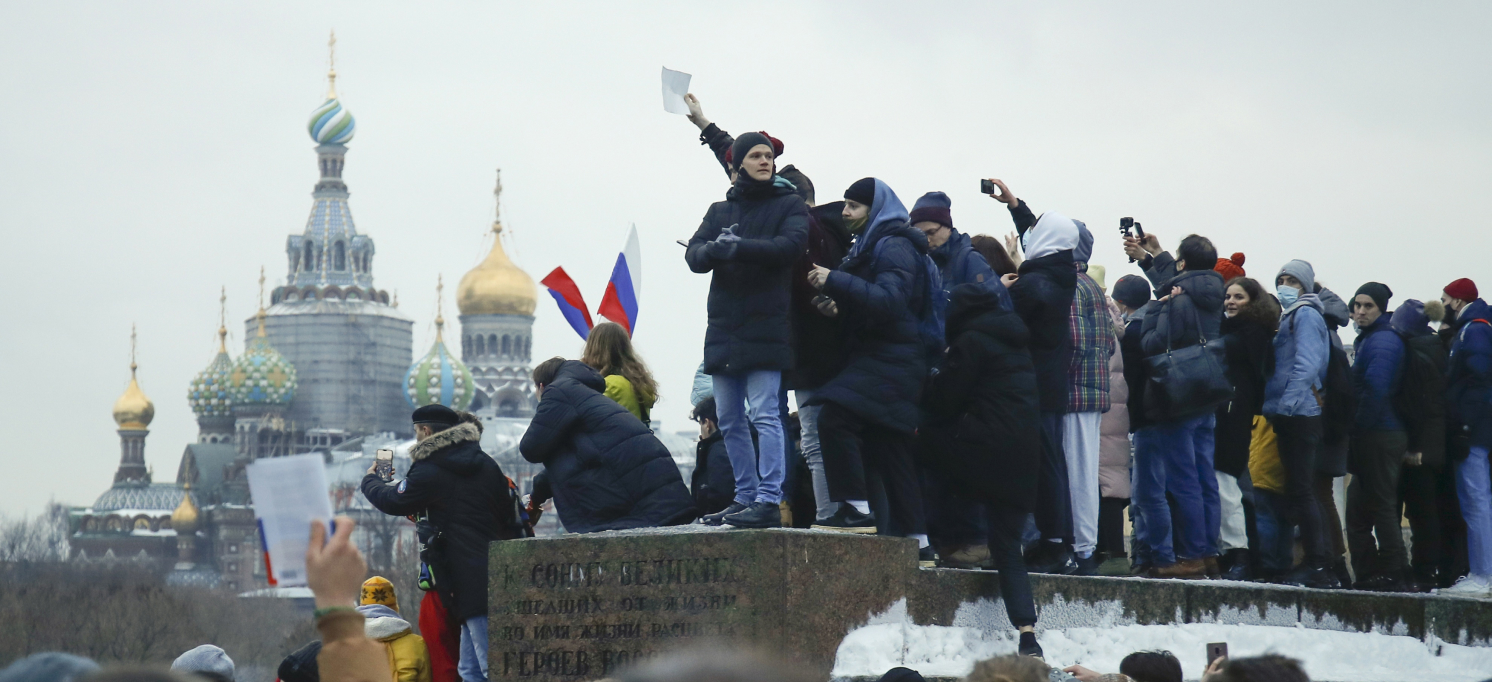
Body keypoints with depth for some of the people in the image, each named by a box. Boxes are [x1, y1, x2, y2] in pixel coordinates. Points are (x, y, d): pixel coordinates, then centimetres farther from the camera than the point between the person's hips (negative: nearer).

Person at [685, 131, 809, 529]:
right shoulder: (720, 211, 17)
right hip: (723, 328, 5)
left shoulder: (789, 205, 5)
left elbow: (790, 245, -13)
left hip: (767, 328, -5)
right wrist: (714, 248, -20)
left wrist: (737, 248, -21)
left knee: (765, 415, -12)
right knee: (729, 421, 8)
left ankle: (769, 501, -15)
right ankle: (745, 497, 17)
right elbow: (694, 256, 4)